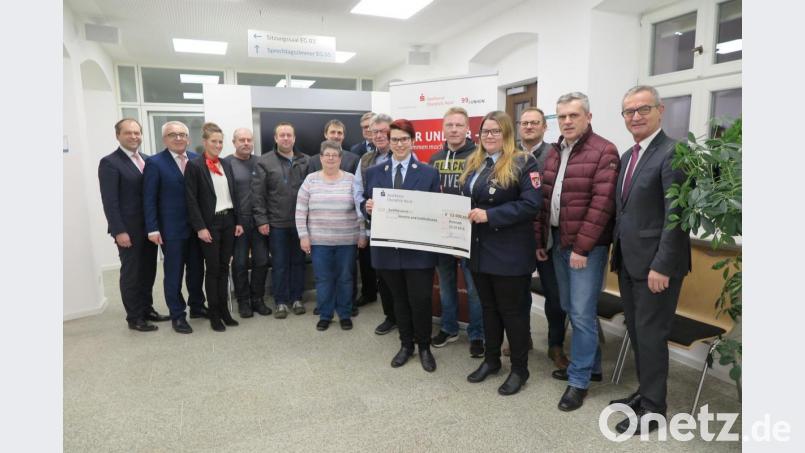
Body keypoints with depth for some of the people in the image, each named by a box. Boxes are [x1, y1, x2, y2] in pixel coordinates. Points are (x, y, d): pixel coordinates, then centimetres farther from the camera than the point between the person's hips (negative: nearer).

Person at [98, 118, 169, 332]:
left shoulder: (147, 160, 11)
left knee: (148, 271, 14)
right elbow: (109, 201, -13)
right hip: (128, 229, -6)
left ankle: (147, 309, 28)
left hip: (148, 227, 6)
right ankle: (134, 317, 16)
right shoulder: (110, 162, -8)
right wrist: (119, 231, -18)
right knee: (131, 273, 5)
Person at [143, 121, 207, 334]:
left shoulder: (196, 159, 4)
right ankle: (177, 315, 19)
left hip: (196, 226, 4)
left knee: (197, 269, 14)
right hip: (171, 229, -4)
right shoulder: (155, 163, -6)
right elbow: (149, 199, -7)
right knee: (174, 273, 6)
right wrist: (152, 229, -11)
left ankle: (197, 306, 32)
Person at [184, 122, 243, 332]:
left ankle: (224, 309, 20)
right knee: (213, 269, 2)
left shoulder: (226, 164, 11)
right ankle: (214, 314, 13)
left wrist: (238, 221, 6)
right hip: (210, 223, -5)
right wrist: (200, 227, -15)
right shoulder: (194, 165, -7)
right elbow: (191, 200, -10)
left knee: (224, 267, 11)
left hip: (228, 221, 5)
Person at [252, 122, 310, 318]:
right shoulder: (264, 162, -1)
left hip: (300, 222, 2)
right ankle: (281, 301, 18)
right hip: (276, 223, -2)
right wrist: (261, 220, -7)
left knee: (298, 261, 11)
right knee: (279, 264, 6)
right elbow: (258, 194, -3)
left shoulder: (305, 161, 5)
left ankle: (297, 298, 24)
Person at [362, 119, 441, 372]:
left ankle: (424, 347, 25)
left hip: (419, 249, -2)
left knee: (420, 300, 1)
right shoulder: (373, 173, 8)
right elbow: (367, 207, 10)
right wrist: (367, 208, -11)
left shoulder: (429, 173, 1)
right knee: (399, 299, 15)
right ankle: (406, 345, 33)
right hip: (387, 248, 3)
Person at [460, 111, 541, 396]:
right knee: (488, 307, 18)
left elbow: (531, 204, -19)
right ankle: (491, 359, 34)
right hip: (478, 249, 7)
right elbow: (464, 200, 18)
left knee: (512, 310, 5)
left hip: (510, 252, -6)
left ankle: (519, 369, 22)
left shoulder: (523, 163, -9)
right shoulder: (473, 164, 13)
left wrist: (489, 215, -24)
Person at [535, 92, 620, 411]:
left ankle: (579, 379, 14)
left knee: (582, 313, -1)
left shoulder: (604, 151, -11)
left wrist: (582, 247, -19)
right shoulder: (554, 154, 12)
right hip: (557, 242, 8)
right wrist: (540, 240, 9)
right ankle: (591, 364, 33)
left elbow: (602, 204, -17)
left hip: (586, 246, -7)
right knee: (571, 310, 16)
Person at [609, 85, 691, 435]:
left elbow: (676, 215, -19)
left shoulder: (672, 153, -13)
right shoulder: (628, 156, 12)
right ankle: (644, 392, 32)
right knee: (636, 331, 16)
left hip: (655, 264, -7)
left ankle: (653, 407, 19)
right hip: (628, 261, 8)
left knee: (651, 334, 3)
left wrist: (662, 266, -20)